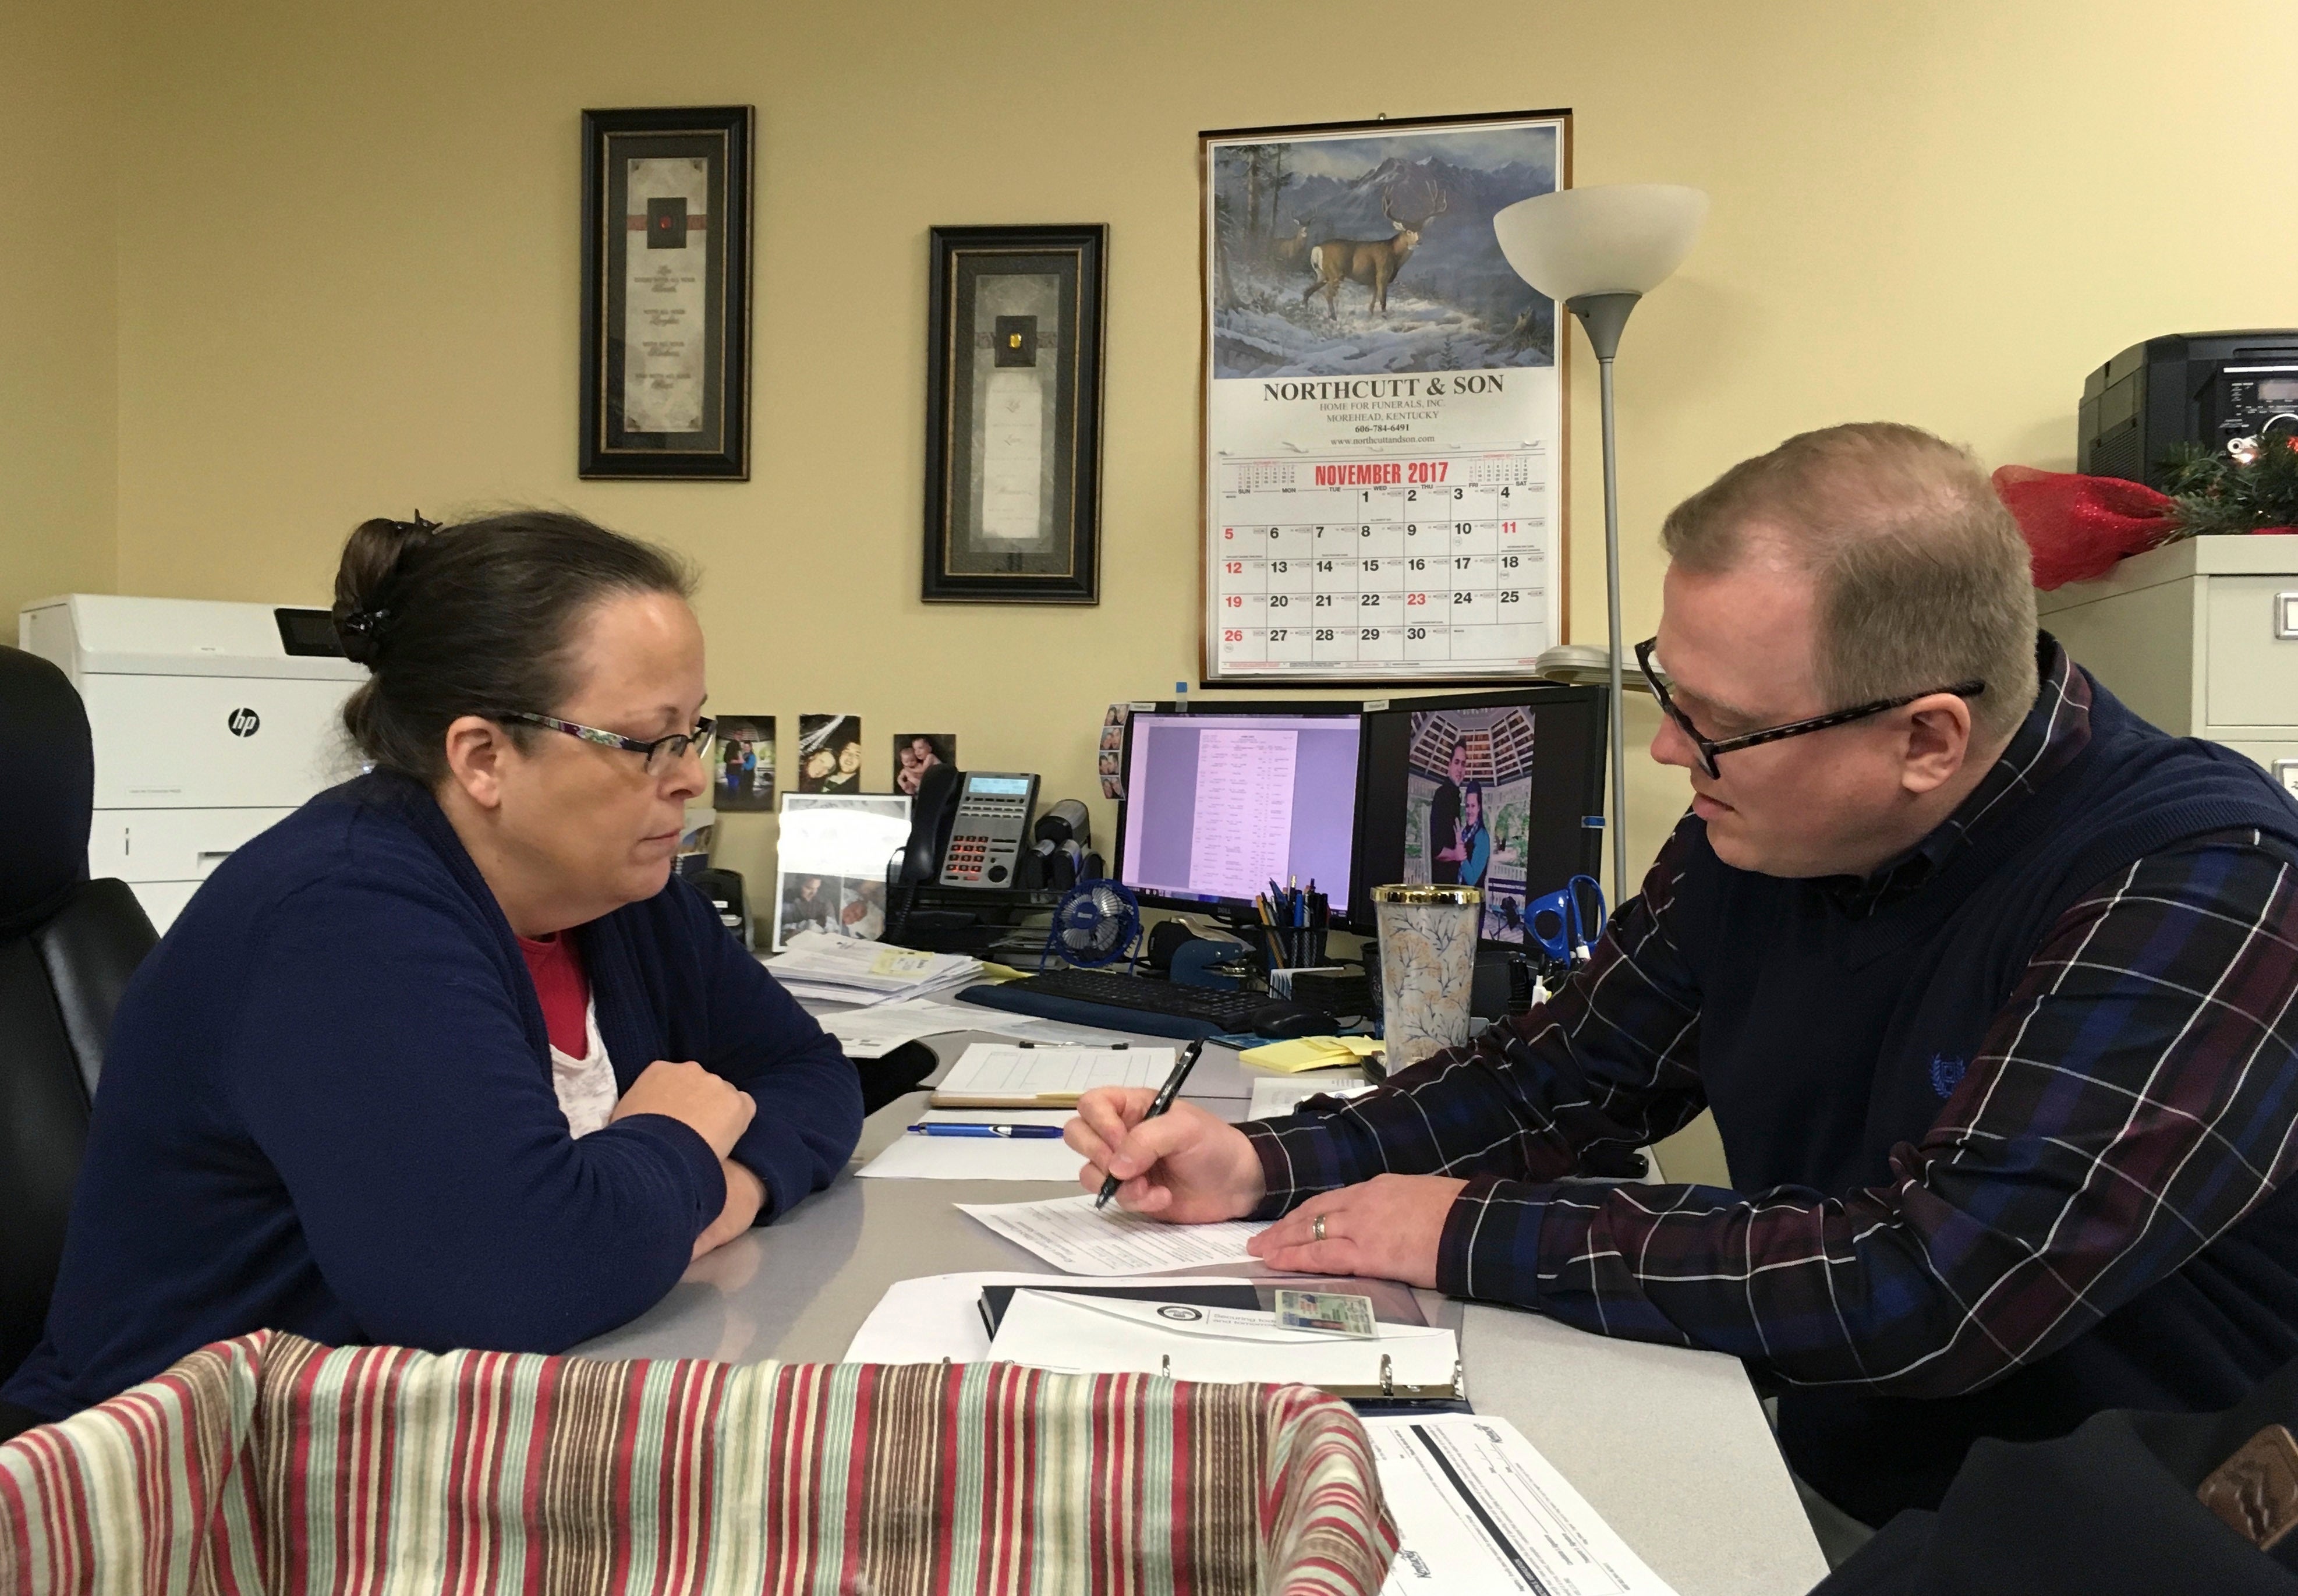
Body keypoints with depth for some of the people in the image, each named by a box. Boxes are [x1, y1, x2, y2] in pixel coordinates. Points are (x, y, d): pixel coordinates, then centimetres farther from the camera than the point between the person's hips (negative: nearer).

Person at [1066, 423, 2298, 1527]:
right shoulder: (1754, 833, -3)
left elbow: (1938, 1288, -31)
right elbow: (1564, 1073, 7)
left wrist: (1473, 1235, -23)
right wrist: (1270, 1168, -7)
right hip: (1819, 1485, 6)